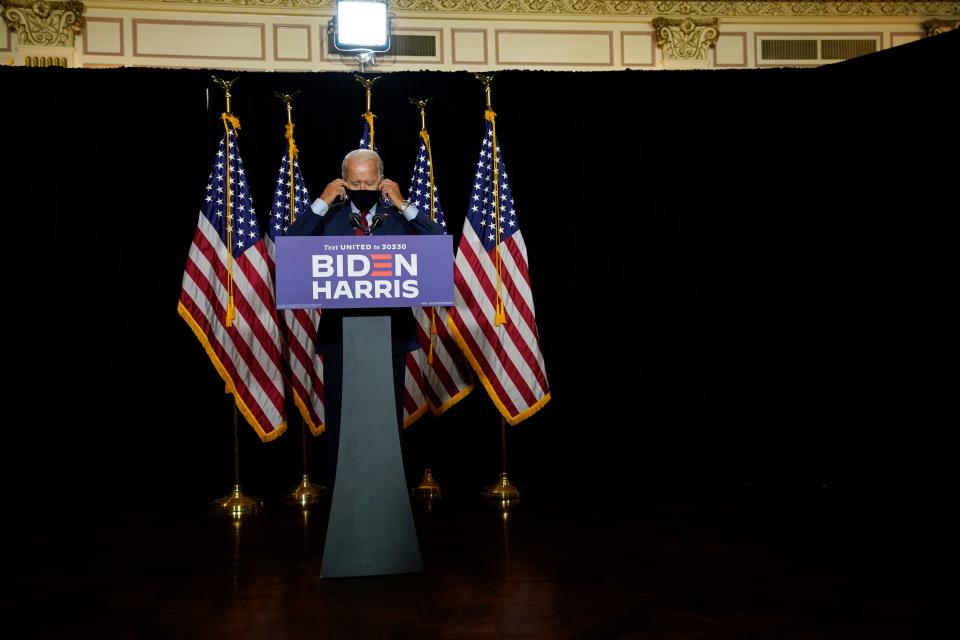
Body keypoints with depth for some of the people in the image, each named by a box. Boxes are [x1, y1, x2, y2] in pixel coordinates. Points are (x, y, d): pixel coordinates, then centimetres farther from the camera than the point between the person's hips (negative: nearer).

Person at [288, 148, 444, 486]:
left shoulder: (399, 215, 3)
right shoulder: (328, 217, 3)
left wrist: (404, 205, -12)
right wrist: (321, 203, -11)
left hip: (390, 333, 0)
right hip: (340, 332, 0)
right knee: (340, 417, 8)